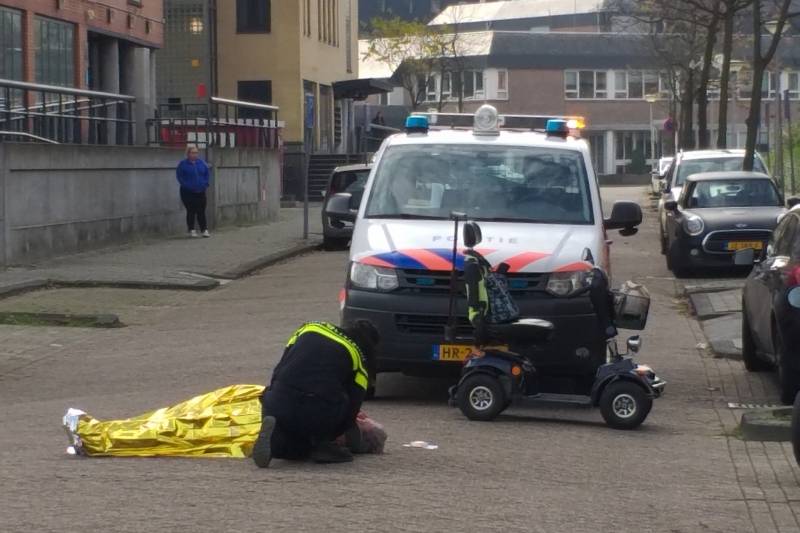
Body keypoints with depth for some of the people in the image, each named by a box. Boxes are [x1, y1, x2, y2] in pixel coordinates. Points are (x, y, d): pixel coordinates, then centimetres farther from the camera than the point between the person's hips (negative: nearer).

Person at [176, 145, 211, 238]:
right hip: (188, 192, -3)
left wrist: (205, 184, 0)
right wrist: (186, 185, -13)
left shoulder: (202, 163, 6)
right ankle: (192, 230, 8)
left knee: (201, 211, 3)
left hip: (200, 191, 3)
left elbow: (207, 174, 12)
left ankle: (204, 230, 5)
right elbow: (180, 177, -4)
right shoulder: (183, 164, -4)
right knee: (191, 211, 1)